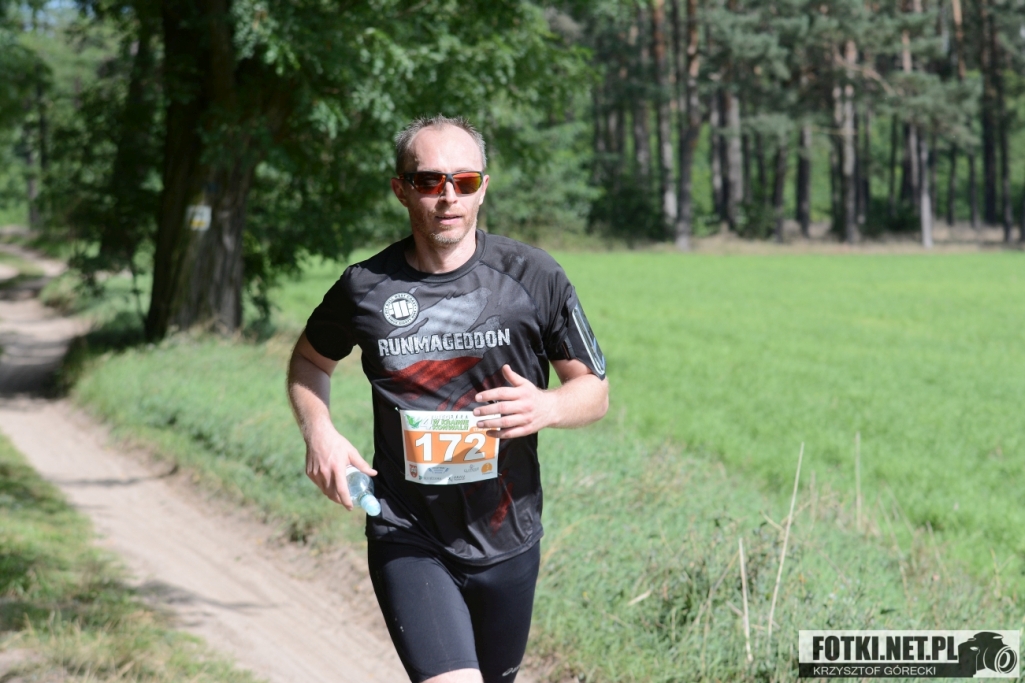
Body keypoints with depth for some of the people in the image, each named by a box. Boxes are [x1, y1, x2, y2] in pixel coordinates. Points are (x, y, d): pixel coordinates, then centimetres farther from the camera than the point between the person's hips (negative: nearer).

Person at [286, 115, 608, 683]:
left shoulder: (532, 277, -5)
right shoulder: (365, 288, -4)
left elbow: (594, 390, 3)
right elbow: (309, 360, 17)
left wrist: (547, 407, -20)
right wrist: (318, 431, -3)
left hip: (507, 543, 2)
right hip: (408, 541, -2)